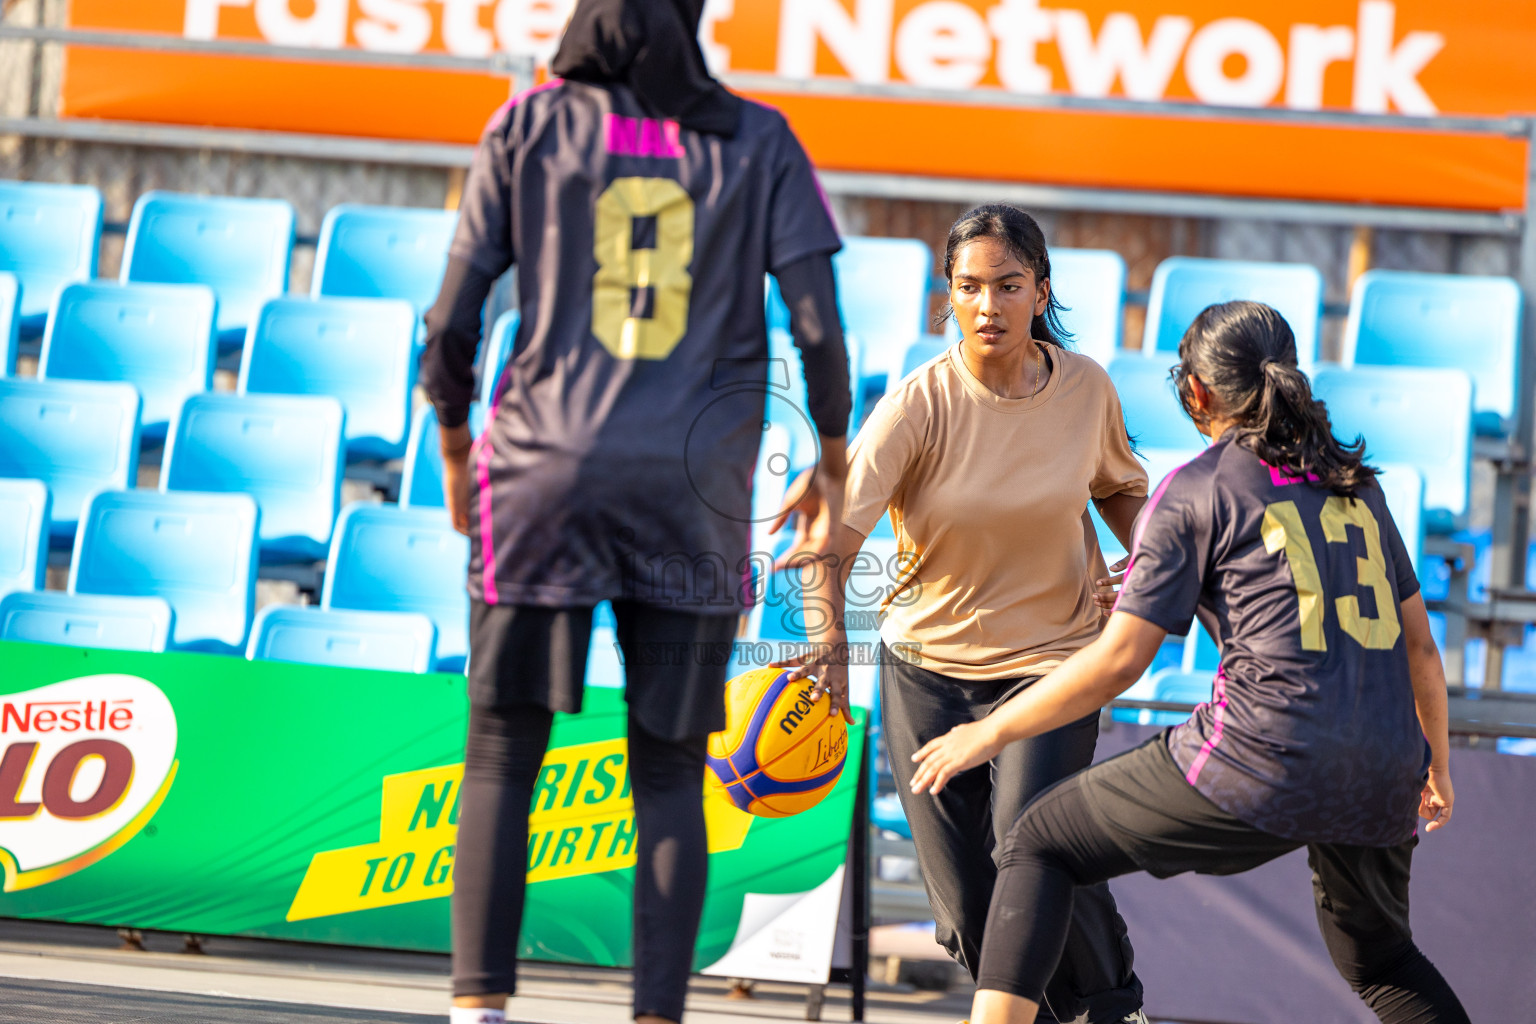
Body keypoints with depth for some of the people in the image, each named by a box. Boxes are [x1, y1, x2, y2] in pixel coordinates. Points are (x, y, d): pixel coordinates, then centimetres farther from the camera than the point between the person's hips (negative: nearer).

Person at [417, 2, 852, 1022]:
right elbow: (818, 325, -1)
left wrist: (453, 441, 17)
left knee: (502, 758, 5)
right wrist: (834, 448, 15)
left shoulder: (531, 125, 4)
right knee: (669, 776, 6)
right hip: (697, 489, 1)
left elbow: (453, 321, 1)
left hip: (546, 475, 0)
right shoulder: (757, 140, 5)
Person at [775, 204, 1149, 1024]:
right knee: (965, 907, 0)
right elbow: (834, 532, -26)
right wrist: (827, 637, -43)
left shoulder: (1086, 388, -8)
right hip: (927, 663, 0)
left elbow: (1119, 488, 14)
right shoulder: (920, 403, -17)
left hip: (1051, 656, 0)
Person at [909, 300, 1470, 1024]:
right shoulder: (1354, 483, 18)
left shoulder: (1194, 494, 1)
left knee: (1041, 844, 10)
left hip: (1264, 763, -6)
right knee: (1377, 959, 31)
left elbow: (1117, 662, -4)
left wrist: (990, 733, 7)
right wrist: (1436, 767, 36)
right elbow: (1418, 645, 21)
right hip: (1384, 781, 6)